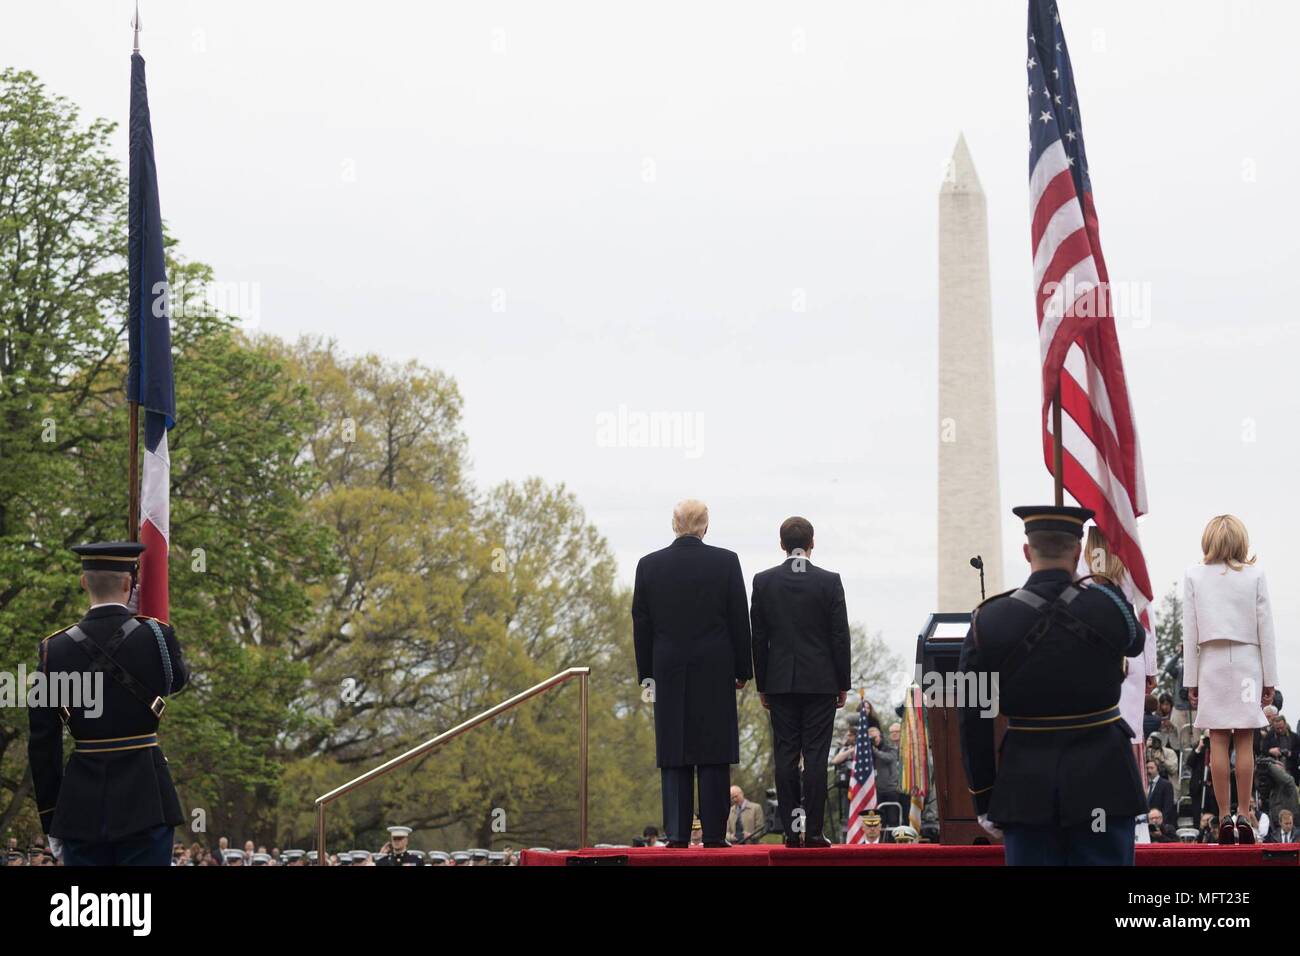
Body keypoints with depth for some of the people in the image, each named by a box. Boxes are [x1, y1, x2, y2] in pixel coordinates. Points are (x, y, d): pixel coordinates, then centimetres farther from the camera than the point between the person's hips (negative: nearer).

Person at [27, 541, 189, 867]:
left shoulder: (56, 648, 0)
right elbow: (177, 680, 17)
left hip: (81, 807, 2)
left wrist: (51, 821, 10)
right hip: (145, 802, -2)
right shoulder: (155, 635, -6)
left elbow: (42, 744, 2)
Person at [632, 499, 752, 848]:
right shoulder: (725, 562, -3)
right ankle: (713, 832, -2)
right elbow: (739, 620, 0)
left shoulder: (649, 566, 1)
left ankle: (677, 833, -1)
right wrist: (742, 670, 8)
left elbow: (641, 624, 5)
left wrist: (646, 674, 11)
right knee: (714, 754, 1)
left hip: (669, 674, 1)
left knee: (673, 755, 4)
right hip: (715, 671, -1)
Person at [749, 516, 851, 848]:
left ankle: (791, 830, 1)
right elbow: (840, 636, -2)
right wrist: (843, 684, 6)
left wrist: (762, 684, 10)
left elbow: (758, 637, 3)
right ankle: (814, 830, -5)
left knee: (786, 756, 3)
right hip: (821, 682, -1)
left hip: (780, 683, 1)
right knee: (815, 756, -2)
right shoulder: (829, 581, -3)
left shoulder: (764, 581, 1)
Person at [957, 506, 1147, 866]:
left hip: (1024, 791, 1)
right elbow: (1136, 642, 18)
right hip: (1102, 783, -1)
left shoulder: (988, 622, -4)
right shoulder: (1107, 606, -7)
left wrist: (984, 802, 8)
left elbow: (972, 722, -1)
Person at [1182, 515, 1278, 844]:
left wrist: (1191, 679, 5)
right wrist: (1269, 678, 6)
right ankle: (1244, 815, 0)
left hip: (1211, 662, 0)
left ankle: (1224, 817, -1)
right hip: (1247, 661, 0)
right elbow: (1265, 629, 0)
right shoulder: (1254, 575, 0)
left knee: (1218, 742, 0)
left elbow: (1190, 632, 0)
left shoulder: (1194, 576, 0)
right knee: (1245, 742, 1)